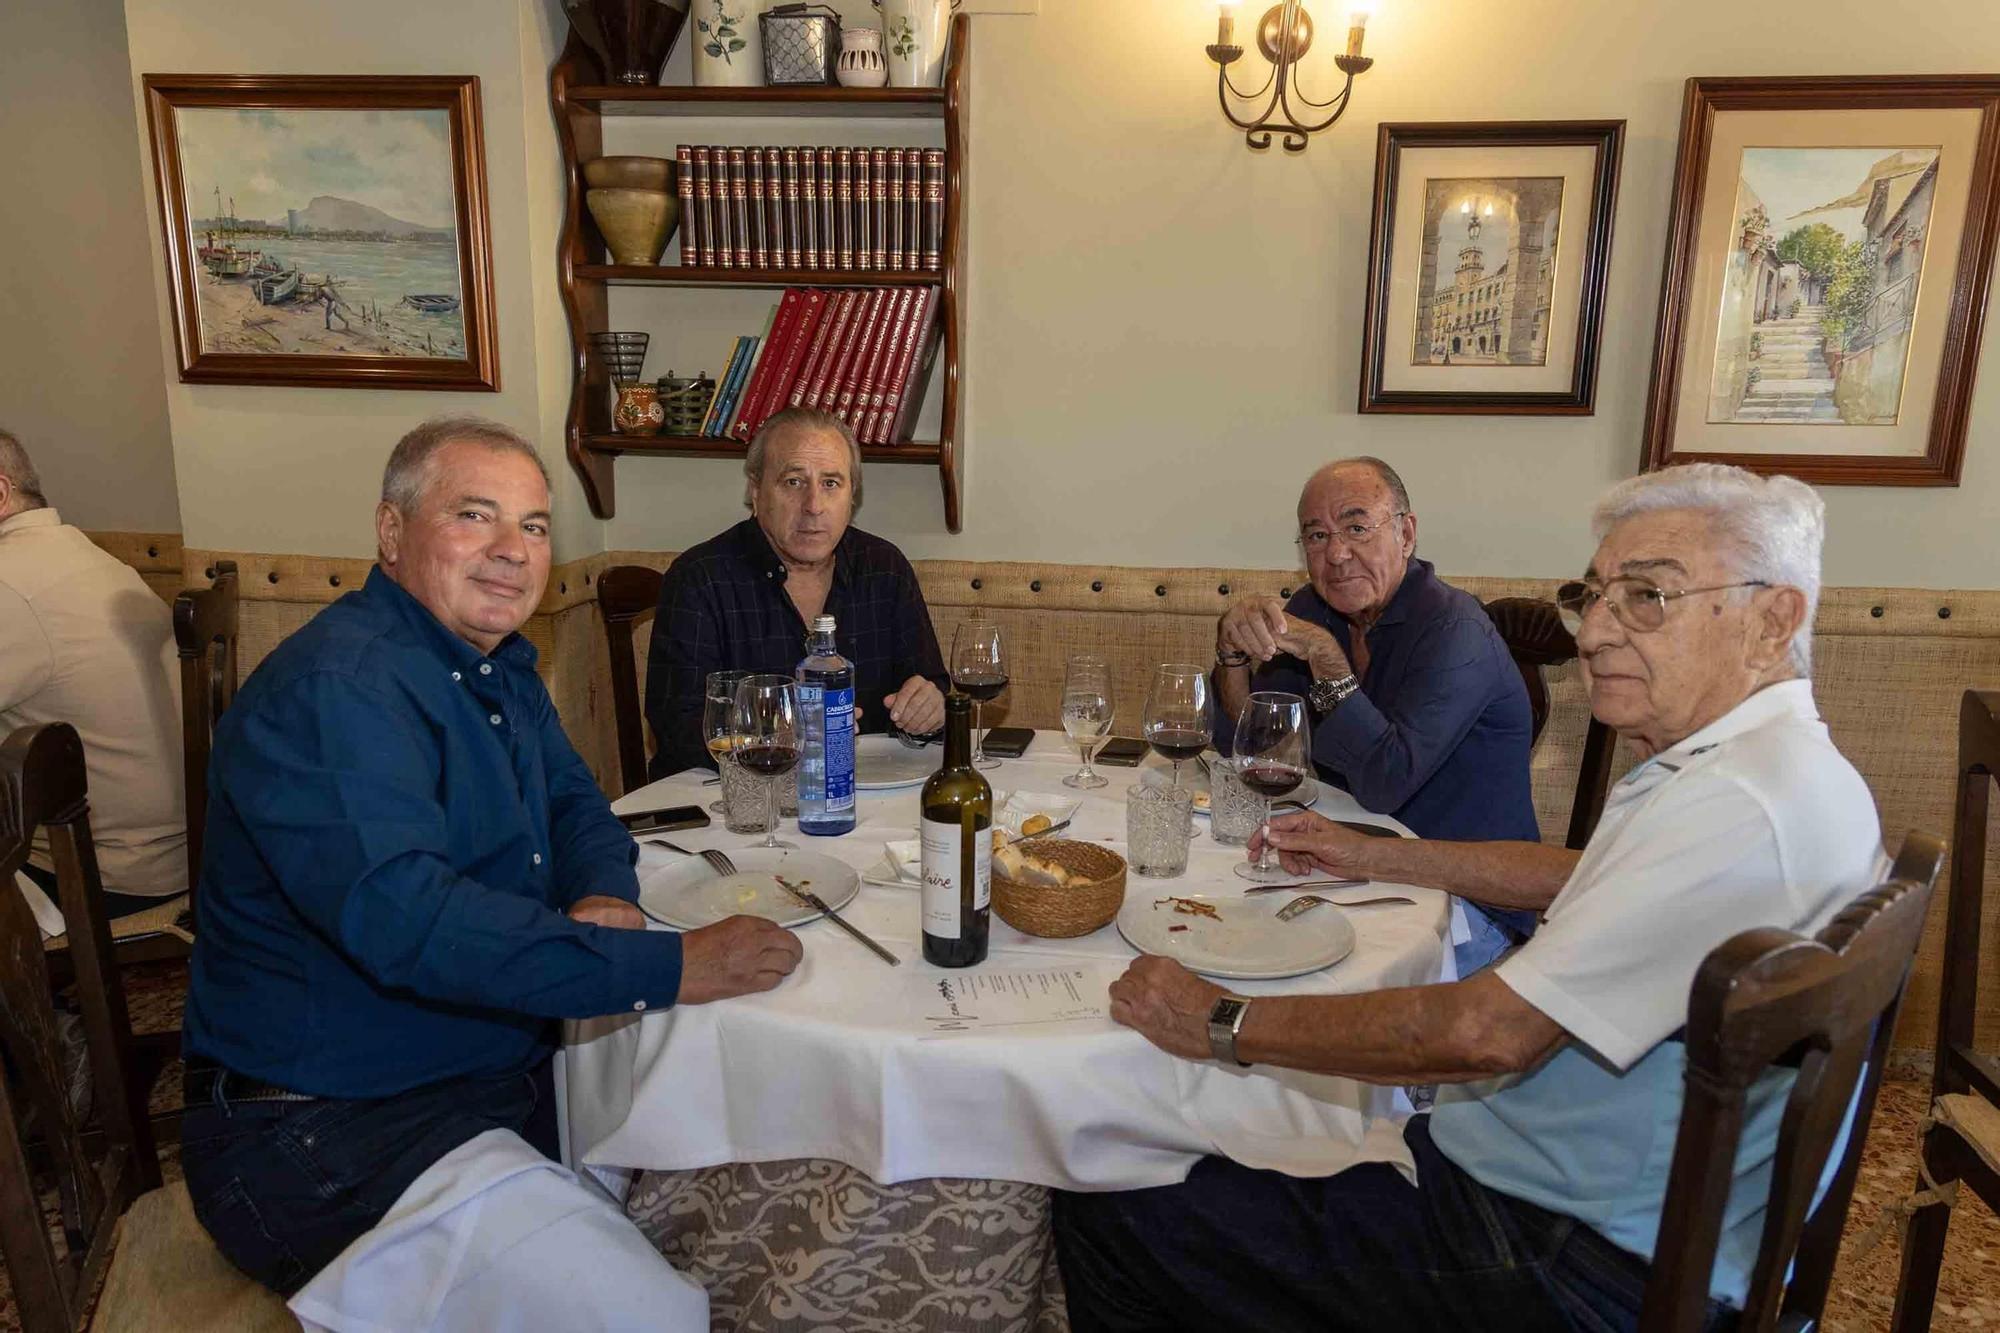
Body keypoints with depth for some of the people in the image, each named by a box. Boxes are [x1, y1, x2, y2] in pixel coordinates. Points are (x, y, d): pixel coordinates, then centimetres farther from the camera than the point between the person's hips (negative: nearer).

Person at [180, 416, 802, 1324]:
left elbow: (573, 802, 15)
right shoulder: (334, 687, -22)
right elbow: (405, 918, -33)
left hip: (509, 1073, 9)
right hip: (327, 1132, -9)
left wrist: (606, 897, -10)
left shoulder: (499, 669, 10)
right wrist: (665, 966, -33)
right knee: (645, 1313, -22)